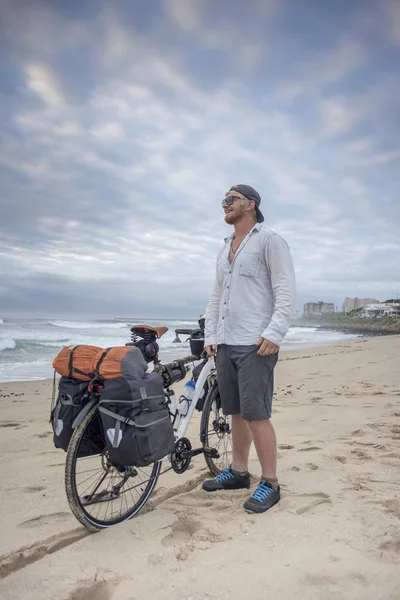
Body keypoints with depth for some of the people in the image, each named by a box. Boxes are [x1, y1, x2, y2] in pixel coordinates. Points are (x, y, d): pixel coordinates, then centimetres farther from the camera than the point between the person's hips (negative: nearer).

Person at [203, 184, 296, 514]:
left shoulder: (270, 240, -2)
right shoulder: (225, 248, 21)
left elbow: (286, 291, -11)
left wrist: (274, 333, -19)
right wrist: (210, 335, 15)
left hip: (256, 345, -7)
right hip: (226, 344, 8)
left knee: (256, 415, -6)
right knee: (236, 412, 14)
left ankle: (270, 484, 8)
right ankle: (239, 472, 27)